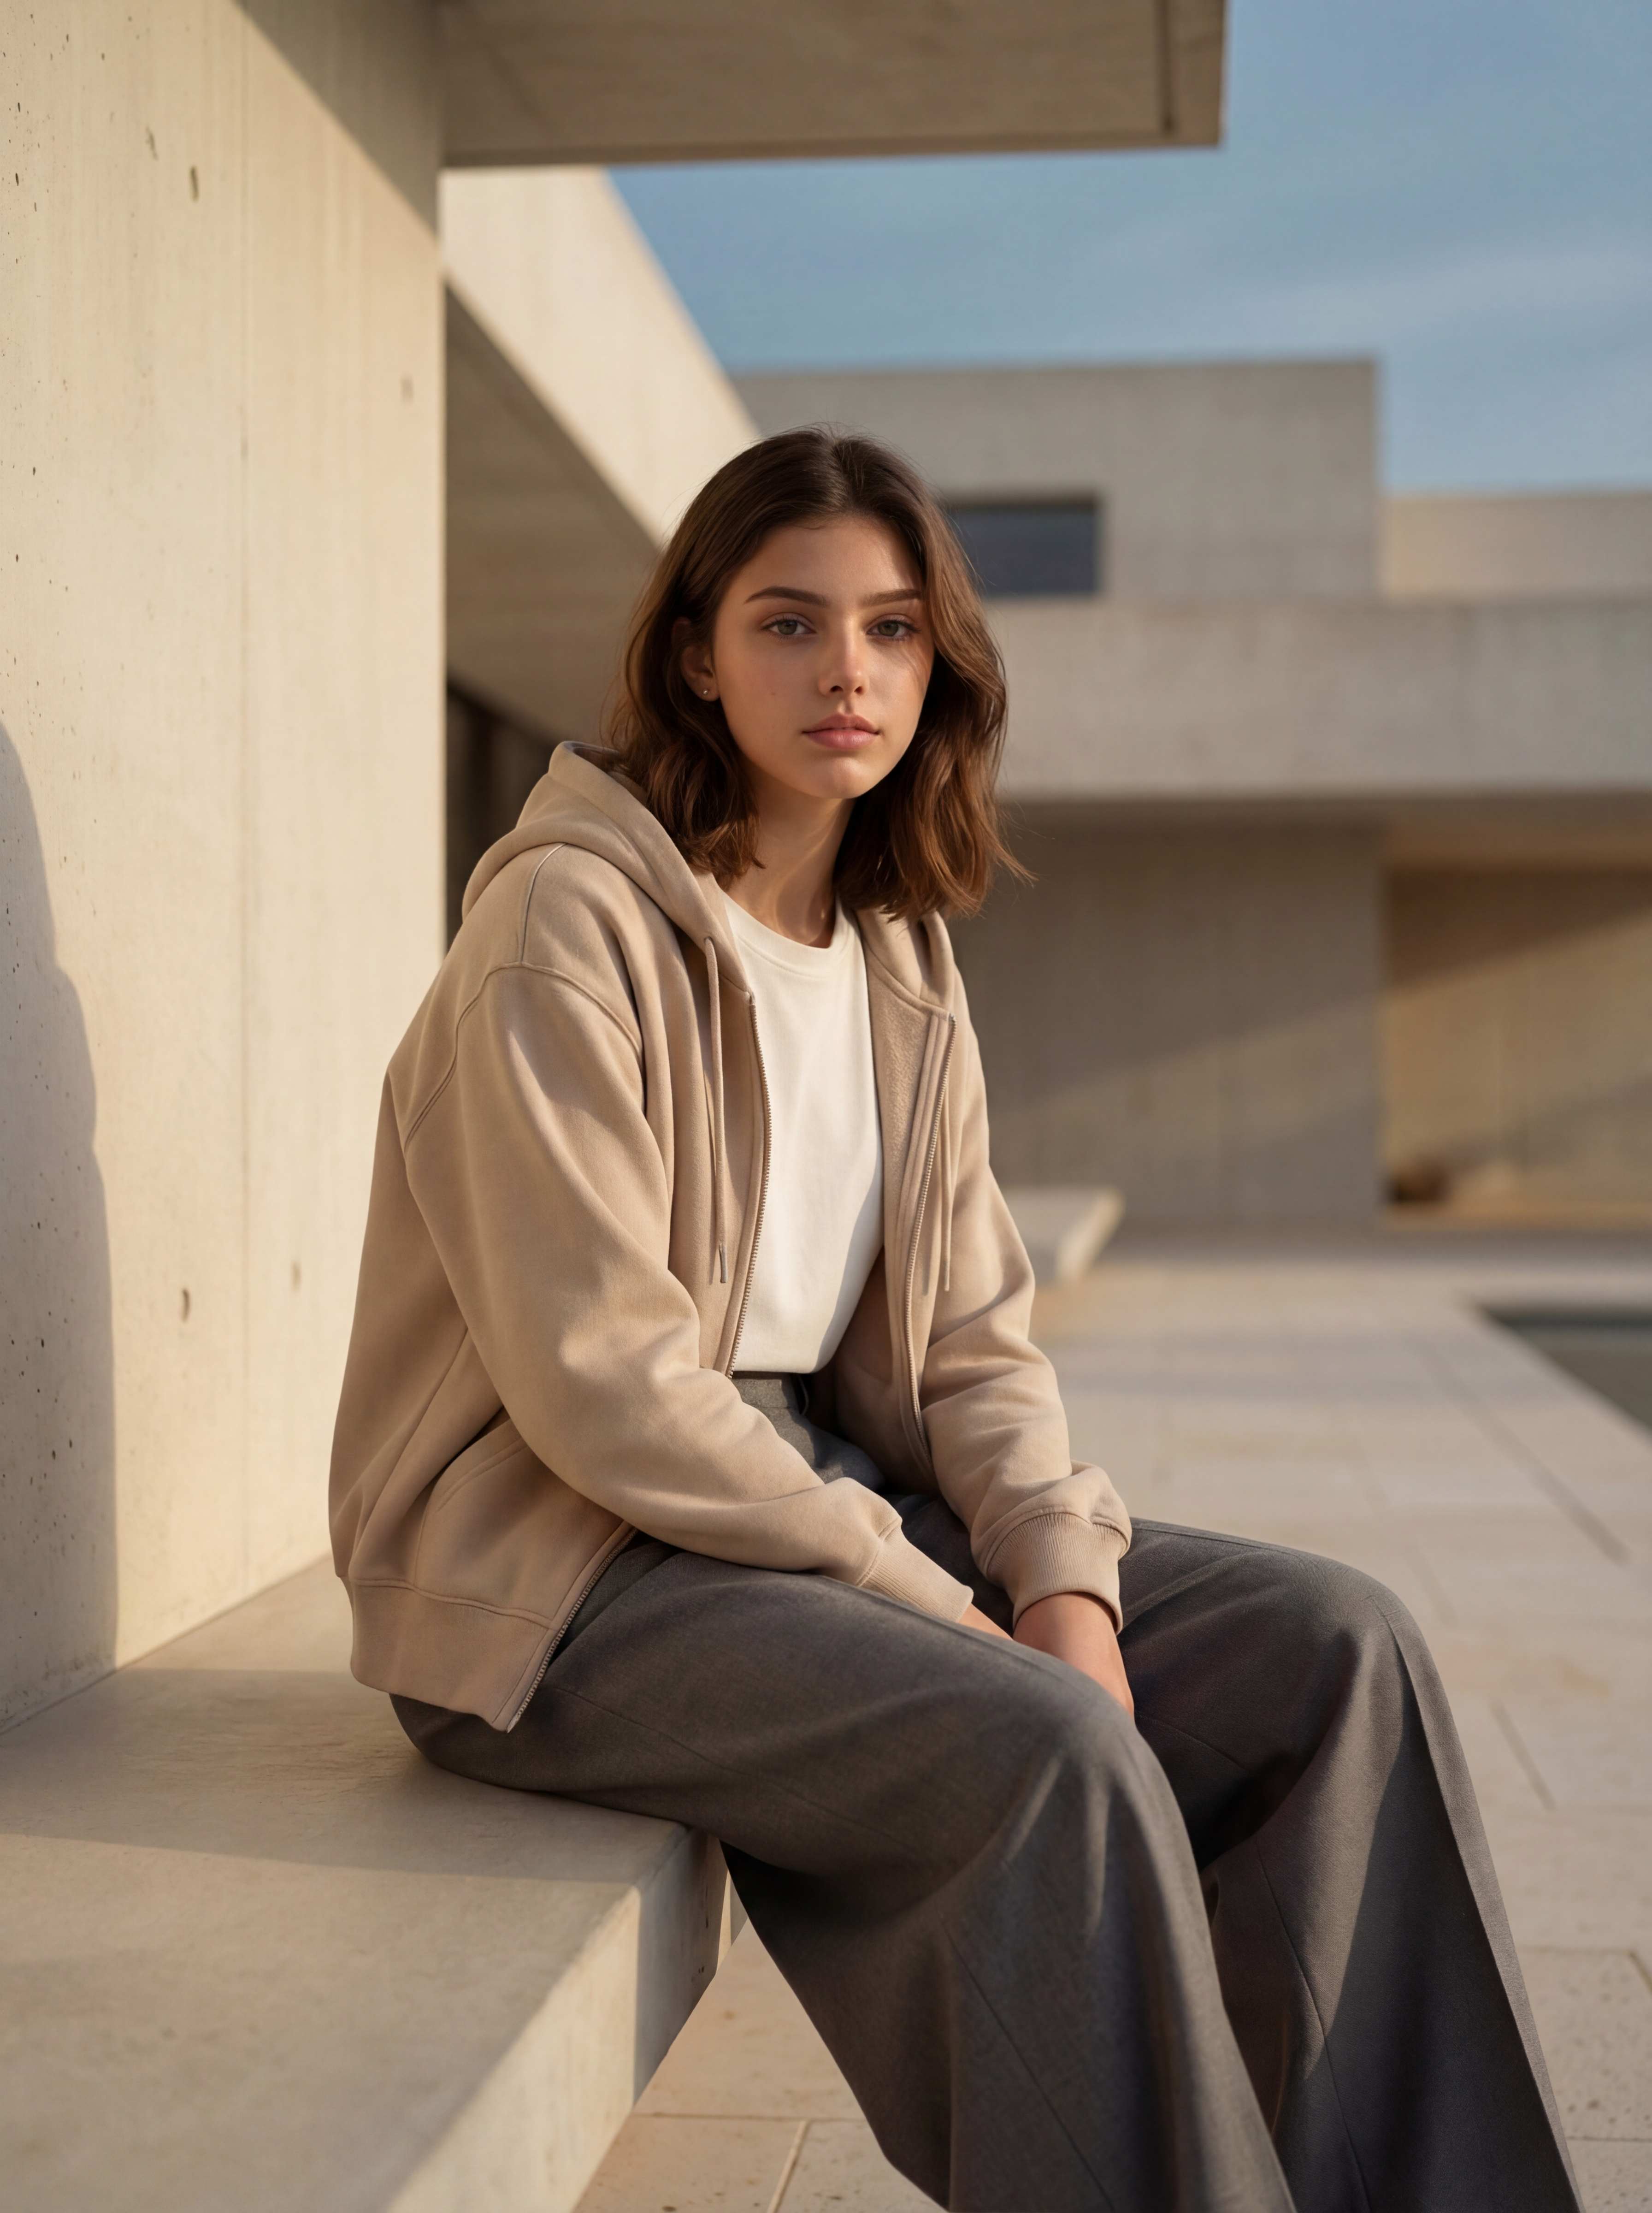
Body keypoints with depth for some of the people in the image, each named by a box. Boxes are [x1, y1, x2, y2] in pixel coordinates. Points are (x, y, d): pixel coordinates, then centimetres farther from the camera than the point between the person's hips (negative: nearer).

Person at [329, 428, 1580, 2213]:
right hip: (561, 1566, -7)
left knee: (1339, 1646, -6)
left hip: (828, 1500, 8)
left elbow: (974, 1342, 8)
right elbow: (597, 1379, -20)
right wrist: (935, 1607, -18)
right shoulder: (566, 925, -13)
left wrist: (1065, 1574, -11)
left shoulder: (900, 960, 10)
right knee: (1060, 1759, -31)